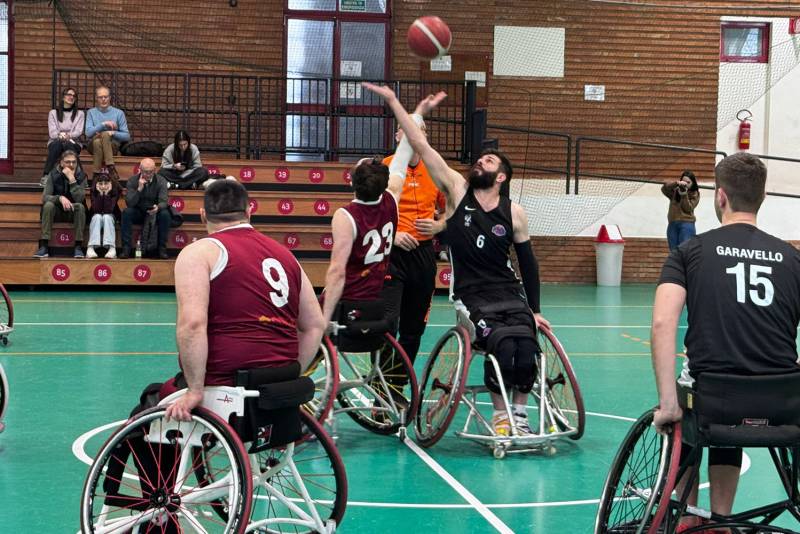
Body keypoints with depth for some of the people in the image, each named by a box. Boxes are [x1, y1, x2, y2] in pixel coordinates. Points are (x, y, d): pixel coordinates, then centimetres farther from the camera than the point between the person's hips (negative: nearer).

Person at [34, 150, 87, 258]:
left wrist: (72, 179, -29)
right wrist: (60, 198, -35)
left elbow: (79, 199, -23)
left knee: (80, 206, -32)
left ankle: (78, 246, -31)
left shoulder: (81, 176, -8)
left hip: (73, 213, 0)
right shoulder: (53, 175, -8)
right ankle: (43, 246, -33)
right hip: (56, 212, 0)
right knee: (48, 205, -31)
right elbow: (45, 197, -17)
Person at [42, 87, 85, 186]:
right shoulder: (53, 113, 15)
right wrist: (60, 135, -22)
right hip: (55, 142, 0)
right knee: (57, 144, -37)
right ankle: (46, 176, -44)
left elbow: (78, 131, 0)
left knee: (67, 145, -36)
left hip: (73, 143, 0)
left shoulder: (79, 114, 16)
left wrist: (69, 135, -22)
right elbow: (52, 132, 2)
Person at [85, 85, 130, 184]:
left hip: (113, 145, -1)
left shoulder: (118, 113, 10)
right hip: (94, 144, 1)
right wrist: (103, 124, -13)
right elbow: (88, 132, -3)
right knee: (97, 141, -36)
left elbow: (127, 136, 5)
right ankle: (111, 168, -41)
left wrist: (113, 133, -11)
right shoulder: (91, 112, 13)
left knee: (105, 134, -36)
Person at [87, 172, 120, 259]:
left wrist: (107, 194, -31)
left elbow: (109, 210, -26)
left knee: (106, 217, -33)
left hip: (110, 217, -1)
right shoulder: (94, 192, -13)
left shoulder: (114, 191, -16)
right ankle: (91, 248, -43)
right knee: (97, 217, -32)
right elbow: (96, 210, -25)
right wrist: (100, 194, -29)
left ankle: (112, 248, -45)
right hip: (96, 218, 1)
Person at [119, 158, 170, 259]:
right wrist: (139, 189, -29)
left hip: (155, 213, 0)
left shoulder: (161, 181, -6)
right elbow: (129, 203, -16)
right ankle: (126, 248, -28)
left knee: (165, 214, -31)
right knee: (126, 212, -30)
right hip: (138, 213, 0)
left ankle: (162, 248, -22)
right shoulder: (132, 180, -7)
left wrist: (158, 207, -41)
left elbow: (163, 202, -16)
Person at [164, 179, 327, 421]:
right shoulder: (284, 253, 15)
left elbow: (192, 323, -19)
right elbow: (315, 325, 16)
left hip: (224, 385, -6)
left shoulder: (198, 253, -4)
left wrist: (195, 391, -15)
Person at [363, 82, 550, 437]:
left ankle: (519, 412, 3)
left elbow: (527, 261, 12)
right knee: (503, 347, -26)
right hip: (471, 296, -2)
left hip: (509, 293, 2)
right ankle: (500, 414, -3)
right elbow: (420, 145, -4)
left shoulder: (513, 213, 4)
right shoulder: (456, 191, 1)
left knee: (526, 349, -22)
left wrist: (535, 310, 9)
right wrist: (393, 101, -8)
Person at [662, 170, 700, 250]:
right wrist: (677, 183, -21)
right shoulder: (675, 191, 10)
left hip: (687, 224, -3)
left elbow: (688, 209, -6)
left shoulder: (695, 194, 5)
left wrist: (684, 195, -17)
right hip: (672, 224, 3)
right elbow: (664, 189, -9)